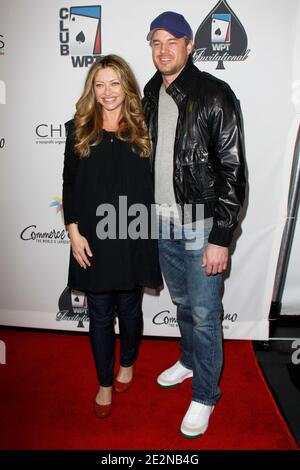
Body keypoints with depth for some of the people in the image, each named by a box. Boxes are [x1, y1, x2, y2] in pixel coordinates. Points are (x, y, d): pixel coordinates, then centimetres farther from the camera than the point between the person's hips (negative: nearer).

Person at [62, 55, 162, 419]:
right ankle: (105, 383, 32)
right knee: (100, 314, 10)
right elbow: (69, 184, 3)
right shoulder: (79, 129, 4)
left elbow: (153, 182, 5)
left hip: (133, 236, 0)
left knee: (129, 308, 15)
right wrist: (74, 232, -4)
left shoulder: (142, 129, 3)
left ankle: (127, 364, 44)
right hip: (92, 238, 1)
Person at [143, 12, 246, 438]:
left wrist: (221, 239, -17)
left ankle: (205, 395, 27)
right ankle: (189, 360, 47)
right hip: (162, 223, 6)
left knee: (204, 314, 5)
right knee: (181, 302, 22)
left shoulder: (215, 96, -12)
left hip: (201, 227, -6)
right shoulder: (151, 94, 8)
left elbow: (233, 172, -15)